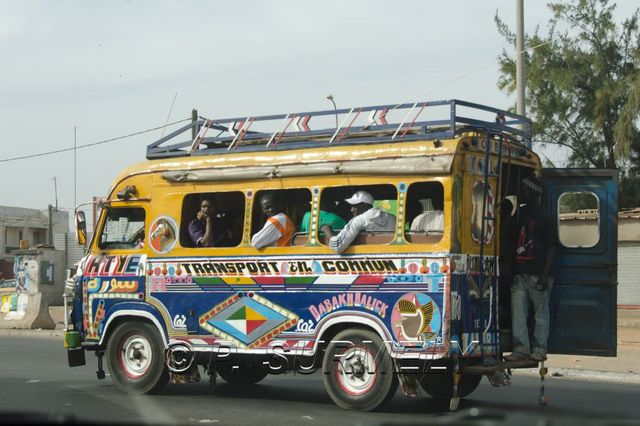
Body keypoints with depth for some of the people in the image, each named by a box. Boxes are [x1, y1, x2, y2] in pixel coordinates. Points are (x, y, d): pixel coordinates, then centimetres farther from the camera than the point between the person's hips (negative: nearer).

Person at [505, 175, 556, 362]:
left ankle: (539, 349, 6)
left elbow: (551, 247, -6)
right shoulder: (519, 213, 15)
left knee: (540, 313, 1)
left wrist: (545, 274, -14)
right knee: (517, 312, 2)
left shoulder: (544, 217, -3)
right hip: (518, 274, 6)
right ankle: (521, 349, 5)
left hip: (537, 274, -6)